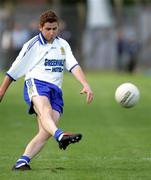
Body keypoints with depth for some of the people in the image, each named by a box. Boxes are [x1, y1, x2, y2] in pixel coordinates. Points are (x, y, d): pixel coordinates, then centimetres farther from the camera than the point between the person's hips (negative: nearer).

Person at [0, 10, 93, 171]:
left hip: (55, 91, 5)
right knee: (45, 110, -37)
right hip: (36, 83, -5)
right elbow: (13, 72, 12)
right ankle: (60, 136, -66)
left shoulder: (63, 45, 19)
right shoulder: (32, 45, 7)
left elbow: (74, 66, 5)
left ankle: (22, 161, -15)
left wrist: (86, 85, -12)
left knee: (46, 132, -14)